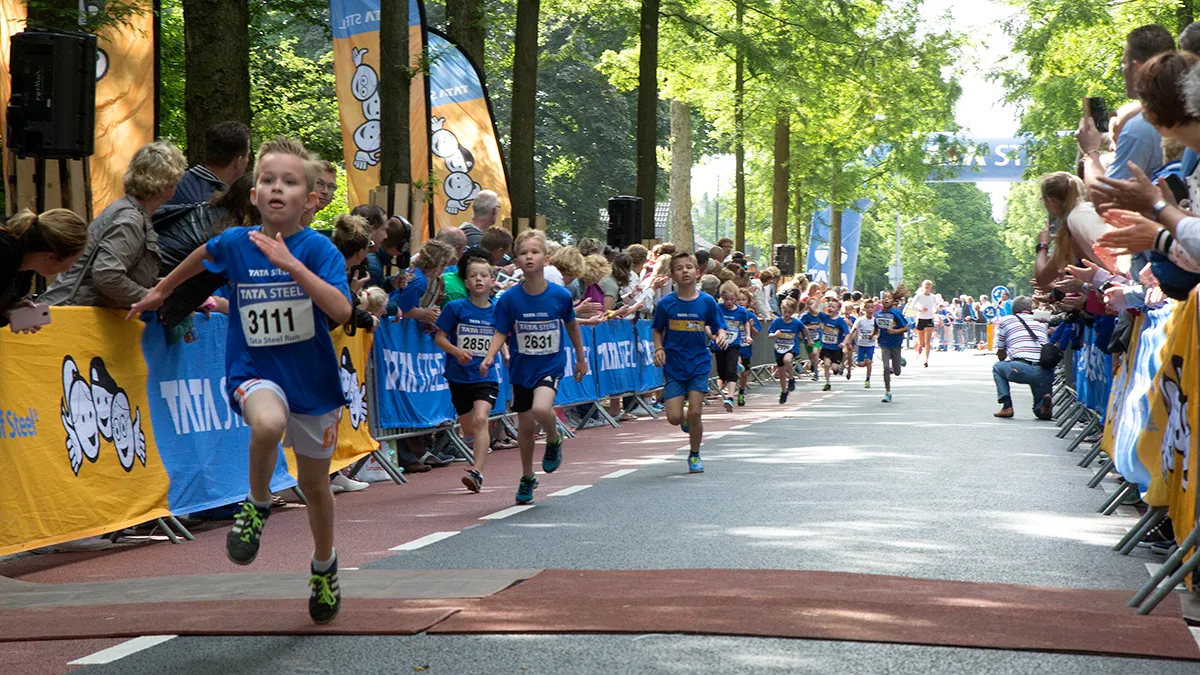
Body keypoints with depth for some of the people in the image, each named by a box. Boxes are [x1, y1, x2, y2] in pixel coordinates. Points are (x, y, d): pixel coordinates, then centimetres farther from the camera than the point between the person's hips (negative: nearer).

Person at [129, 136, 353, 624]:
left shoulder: (318, 248, -14)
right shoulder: (235, 243, -6)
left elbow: (341, 311, -27)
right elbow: (201, 257, 18)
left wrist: (291, 264, -34)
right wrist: (161, 291, 31)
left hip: (312, 378, 1)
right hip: (254, 370, 0)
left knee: (313, 481, 16)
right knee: (269, 424, -36)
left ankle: (324, 566, 43)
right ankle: (257, 506, -7)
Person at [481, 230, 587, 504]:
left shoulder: (560, 295, -10)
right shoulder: (509, 298, -10)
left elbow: (571, 325, 7)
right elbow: (501, 333, -5)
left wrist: (581, 358, 17)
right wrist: (490, 357, -23)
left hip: (551, 365, -2)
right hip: (521, 368, 2)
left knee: (541, 409, -29)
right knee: (525, 426, 11)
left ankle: (554, 438, 6)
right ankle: (527, 478, 32)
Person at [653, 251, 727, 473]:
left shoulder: (707, 301, -3)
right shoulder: (665, 303, -3)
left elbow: (718, 327, 6)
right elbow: (658, 330, 9)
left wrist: (720, 336, -15)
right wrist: (659, 349, -8)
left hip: (699, 364, 0)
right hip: (673, 366, 0)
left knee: (694, 414, -7)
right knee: (674, 417, -8)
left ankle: (694, 456, 16)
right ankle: (686, 421, 31)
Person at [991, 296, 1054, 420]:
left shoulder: (1005, 321, 19)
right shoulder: (1042, 323, 26)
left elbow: (1001, 355, 27)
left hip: (1020, 370, -3)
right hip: (1045, 372, 3)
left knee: (997, 367, 30)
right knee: (1040, 411, 24)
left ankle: (1006, 406, 13)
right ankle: (1044, 402, -13)